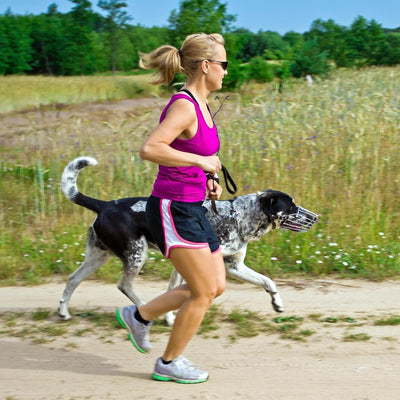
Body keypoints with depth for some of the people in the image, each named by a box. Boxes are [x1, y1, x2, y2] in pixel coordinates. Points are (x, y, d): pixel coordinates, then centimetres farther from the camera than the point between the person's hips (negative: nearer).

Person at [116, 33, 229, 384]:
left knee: (216, 287, 13)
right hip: (173, 210, -10)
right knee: (204, 292, -1)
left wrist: (210, 181, 11)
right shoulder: (183, 105, -19)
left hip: (193, 209, 10)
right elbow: (150, 149, -32)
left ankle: (140, 316, 26)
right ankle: (169, 363, 17)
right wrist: (201, 161, -25)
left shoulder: (201, 105, 11)